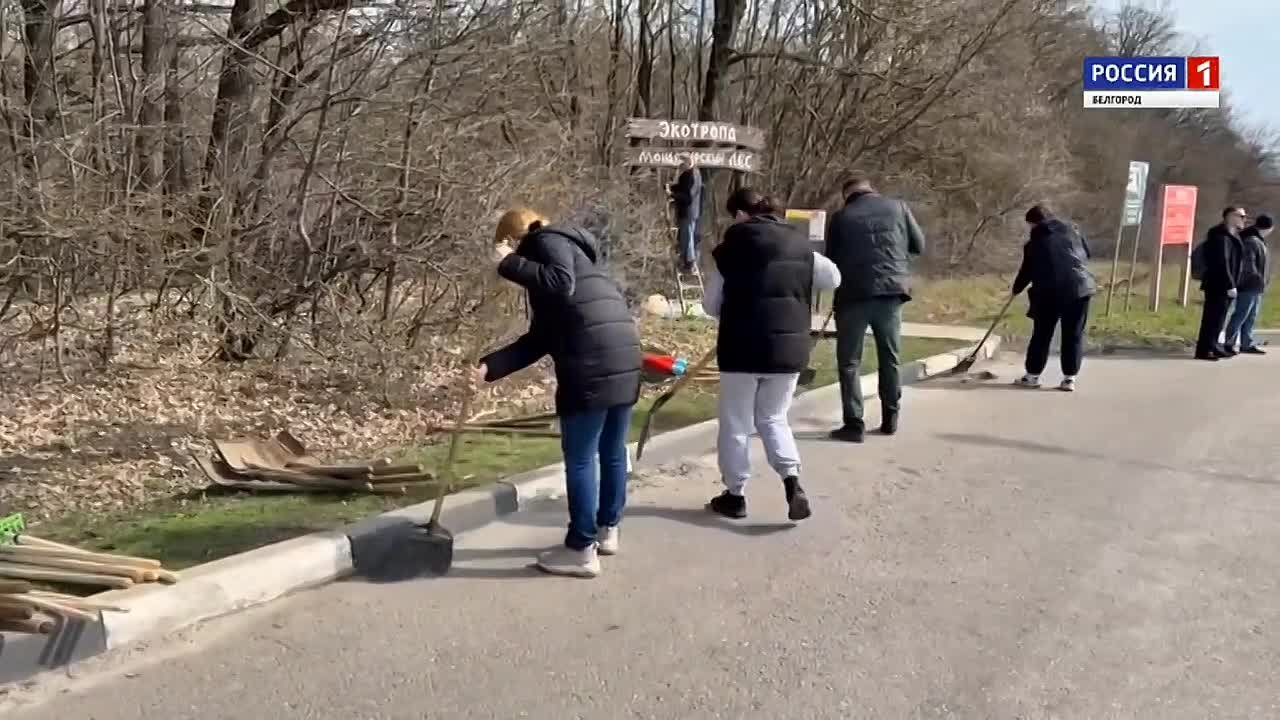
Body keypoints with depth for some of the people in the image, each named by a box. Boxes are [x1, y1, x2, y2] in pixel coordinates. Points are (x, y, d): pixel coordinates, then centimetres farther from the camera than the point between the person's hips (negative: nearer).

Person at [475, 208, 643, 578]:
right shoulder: (570, 253, 27)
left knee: (580, 459, -1)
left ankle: (582, 549, 5)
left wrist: (509, 264, -11)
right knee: (612, 451, 20)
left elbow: (561, 283, -22)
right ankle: (607, 530, 33)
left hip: (592, 367, -10)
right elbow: (539, 340, 20)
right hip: (624, 360, 10)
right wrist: (491, 367, 12)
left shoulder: (549, 241, 3)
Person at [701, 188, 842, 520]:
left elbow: (711, 303, 0)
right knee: (773, 418, 18)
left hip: (743, 347, -4)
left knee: (735, 423, 11)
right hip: (790, 346, 4)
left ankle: (735, 495, 18)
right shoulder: (800, 244, 4)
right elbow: (833, 278, 13)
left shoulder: (732, 247, -6)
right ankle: (792, 478, -2)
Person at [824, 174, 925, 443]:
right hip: (891, 290, 2)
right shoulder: (897, 207, 7)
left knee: (849, 360, 4)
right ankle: (890, 418, 21)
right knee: (890, 357, 16)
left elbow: (831, 259, 7)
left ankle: (853, 423, -1)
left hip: (854, 293, -2)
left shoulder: (840, 217, 2)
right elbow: (919, 245, 12)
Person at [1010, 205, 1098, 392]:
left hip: (1049, 292, -2)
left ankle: (1033, 375, 15)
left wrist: (1016, 289, 24)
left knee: (1041, 334, 9)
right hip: (1079, 288, 2)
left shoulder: (1034, 243, 2)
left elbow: (1027, 271, 8)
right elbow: (1087, 254, 20)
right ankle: (1069, 378, 4)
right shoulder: (1073, 231, 9)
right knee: (1074, 335, 7)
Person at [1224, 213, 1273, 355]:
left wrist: (1262, 280, 13)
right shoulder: (1251, 241, -17)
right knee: (1241, 315, -7)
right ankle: (1229, 344, -3)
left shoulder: (1258, 240, 16)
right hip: (1249, 285, -10)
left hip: (1255, 286, 10)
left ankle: (1247, 344, 20)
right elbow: (1248, 264, -23)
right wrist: (1260, 279, -18)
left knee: (1251, 316, 14)